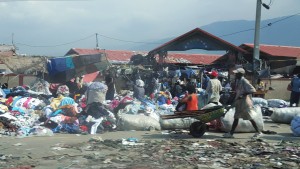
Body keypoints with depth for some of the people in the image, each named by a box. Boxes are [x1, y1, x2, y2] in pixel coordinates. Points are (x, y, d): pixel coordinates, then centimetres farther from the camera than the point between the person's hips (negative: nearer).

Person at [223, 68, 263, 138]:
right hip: (239, 102, 10)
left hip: (245, 102, -10)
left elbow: (253, 90, -24)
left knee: (250, 118, -3)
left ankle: (258, 132, 8)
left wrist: (243, 95, -27)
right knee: (236, 117, 9)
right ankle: (231, 133, 12)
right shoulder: (238, 81, 11)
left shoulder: (244, 81, -16)